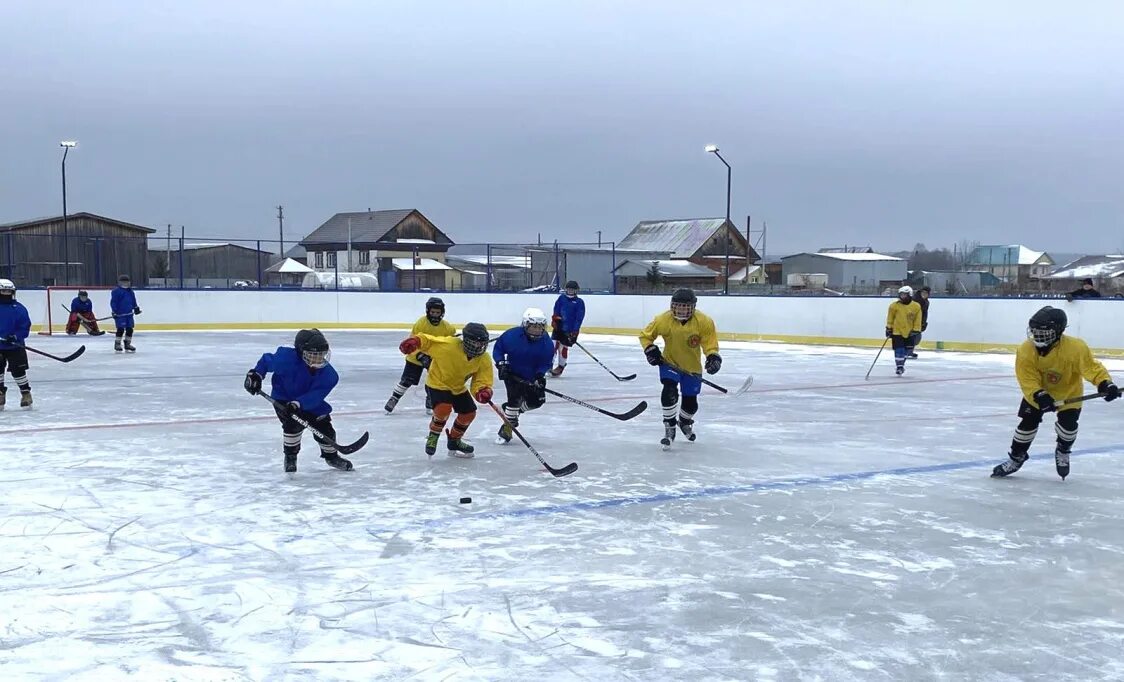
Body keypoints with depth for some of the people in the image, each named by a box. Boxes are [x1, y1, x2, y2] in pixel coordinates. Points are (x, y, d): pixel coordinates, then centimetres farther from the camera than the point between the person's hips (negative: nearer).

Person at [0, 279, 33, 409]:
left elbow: (25, 327, -9)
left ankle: (26, 393, 10)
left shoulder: (19, 309, -8)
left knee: (18, 370, -3)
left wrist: (15, 337, -23)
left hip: (15, 347, -3)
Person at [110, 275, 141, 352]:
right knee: (120, 329, -10)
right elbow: (113, 302, -10)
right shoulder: (116, 291, -8)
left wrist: (136, 308, 21)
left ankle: (127, 344, 18)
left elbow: (133, 301, 24)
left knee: (129, 329, 7)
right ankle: (117, 344, 1)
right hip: (120, 314, -7)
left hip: (129, 314, 7)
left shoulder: (130, 291, 14)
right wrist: (114, 311, -15)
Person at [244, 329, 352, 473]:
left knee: (324, 426, 1)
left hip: (311, 403, 3)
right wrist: (255, 374, -18)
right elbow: (267, 360, -10)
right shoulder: (286, 358, -31)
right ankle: (290, 456, 1)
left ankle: (331, 456, 30)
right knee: (294, 424, -25)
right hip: (284, 398, -3)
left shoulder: (327, 373, -25)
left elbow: (315, 395, -33)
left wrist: (298, 404, -46)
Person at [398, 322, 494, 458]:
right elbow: (427, 340, -27)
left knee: (469, 414, 7)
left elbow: (481, 381, -18)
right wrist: (414, 341, -48)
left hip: (458, 387, 6)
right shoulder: (449, 345, -32)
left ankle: (454, 441, 35)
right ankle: (433, 436, 2)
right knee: (444, 408, -28)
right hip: (438, 382, -6)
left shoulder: (484, 360, -18)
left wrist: (483, 392, -41)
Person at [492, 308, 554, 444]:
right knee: (515, 397, -20)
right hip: (512, 374, -4)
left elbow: (546, 362, -7)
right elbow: (498, 348, -8)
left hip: (532, 377, 4)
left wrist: (540, 375, -23)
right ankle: (507, 428, -7)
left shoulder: (546, 343, -14)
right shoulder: (512, 335, -22)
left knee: (536, 400, 0)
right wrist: (501, 363, -20)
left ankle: (511, 410, 28)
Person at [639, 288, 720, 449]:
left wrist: (713, 357, -32)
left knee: (690, 402, 9)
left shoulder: (704, 322, -21)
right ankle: (669, 427, -7)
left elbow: (710, 344, -14)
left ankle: (685, 422, 44)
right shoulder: (663, 320, -20)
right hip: (669, 363, -1)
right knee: (670, 391, -25)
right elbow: (645, 335, -5)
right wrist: (650, 350, -20)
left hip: (692, 367, 1)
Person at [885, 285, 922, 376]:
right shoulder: (894, 306, -7)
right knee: (899, 350, -8)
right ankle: (899, 366, 3)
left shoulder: (916, 307, -5)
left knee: (909, 350, 7)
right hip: (897, 331, -2)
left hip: (909, 332, 2)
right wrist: (888, 328, 0)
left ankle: (901, 363, 28)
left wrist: (916, 330, -5)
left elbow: (917, 320, -1)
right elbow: (890, 318, 1)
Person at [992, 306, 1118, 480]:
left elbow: (1092, 368, -32)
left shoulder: (1076, 348, -32)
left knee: (1068, 424, -14)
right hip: (1037, 393, 1)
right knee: (1028, 423, -2)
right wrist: (1039, 395, -44)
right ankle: (1016, 458, 18)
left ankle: (1062, 452, 20)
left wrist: (1105, 383, -50)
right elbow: (1027, 380, -27)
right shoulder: (1026, 351, -27)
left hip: (1069, 393, -1)